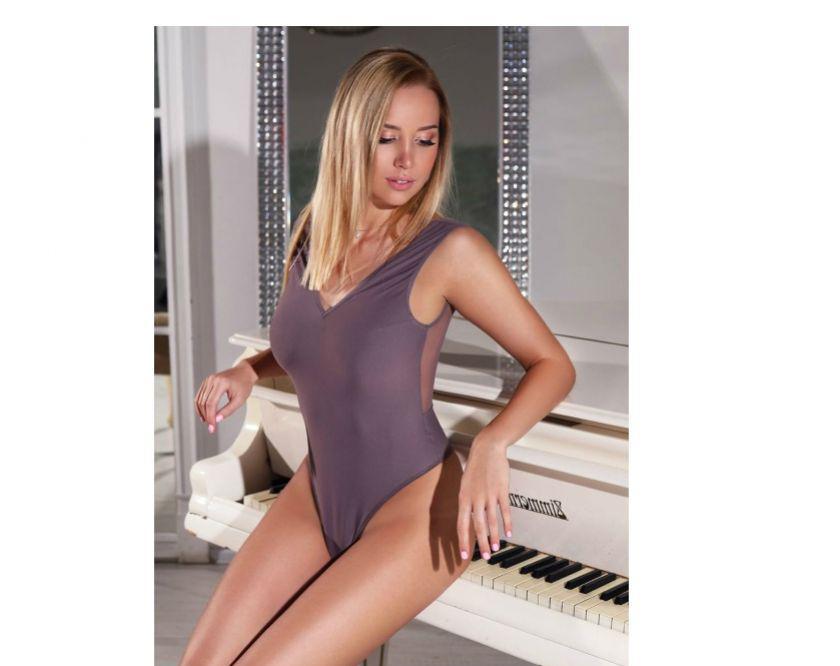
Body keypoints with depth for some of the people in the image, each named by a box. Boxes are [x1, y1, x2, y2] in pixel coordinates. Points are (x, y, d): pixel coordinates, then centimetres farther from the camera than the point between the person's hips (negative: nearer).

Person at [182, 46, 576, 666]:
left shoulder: (451, 250, -17)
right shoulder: (312, 233, 1)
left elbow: (554, 365, -11)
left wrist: (491, 444, -28)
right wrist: (247, 372, 0)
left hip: (413, 511, -6)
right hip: (316, 494, 6)